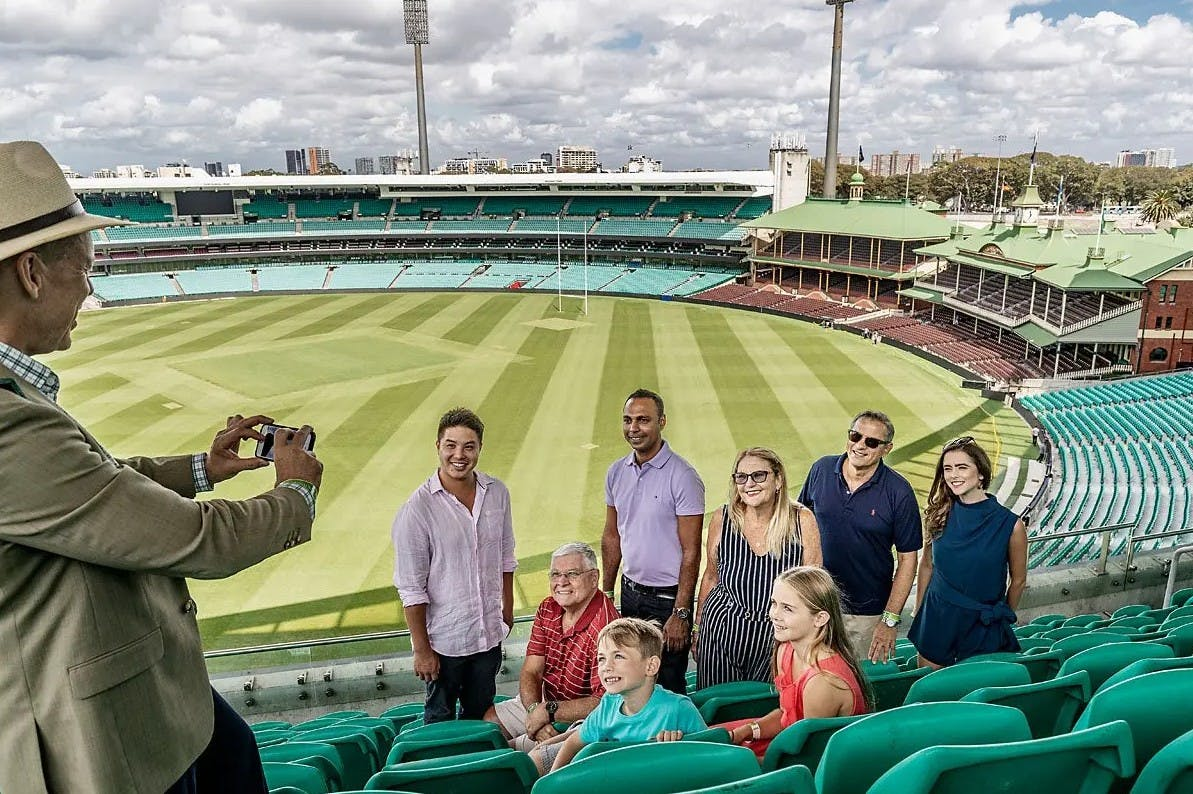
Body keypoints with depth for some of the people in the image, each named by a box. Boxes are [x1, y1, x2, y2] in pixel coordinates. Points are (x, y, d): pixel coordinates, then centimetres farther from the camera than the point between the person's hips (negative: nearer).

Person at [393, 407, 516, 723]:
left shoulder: (497, 493, -2)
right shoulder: (418, 508, -18)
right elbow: (411, 589, -14)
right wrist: (422, 649, -12)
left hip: (489, 635, 4)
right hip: (444, 640, -4)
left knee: (481, 716, 21)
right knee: (441, 721, 14)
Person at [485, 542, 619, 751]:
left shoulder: (603, 627, -28)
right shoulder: (547, 609, -2)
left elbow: (604, 703, -28)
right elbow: (530, 673, -2)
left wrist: (549, 711, -23)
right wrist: (534, 712, -22)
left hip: (581, 717, -8)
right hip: (543, 704, 8)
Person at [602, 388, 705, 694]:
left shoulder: (682, 476, -14)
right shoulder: (617, 472, 4)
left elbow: (691, 551, -14)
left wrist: (680, 614, -16)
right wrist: (607, 593, 11)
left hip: (667, 598, -5)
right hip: (630, 591, 6)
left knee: (668, 687, 3)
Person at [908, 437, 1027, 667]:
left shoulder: (1010, 525, -13)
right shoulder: (938, 515, -6)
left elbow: (1018, 580, 1)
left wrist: (1003, 618, 14)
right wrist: (918, 613, 13)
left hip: (982, 626, -2)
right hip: (936, 620, 2)